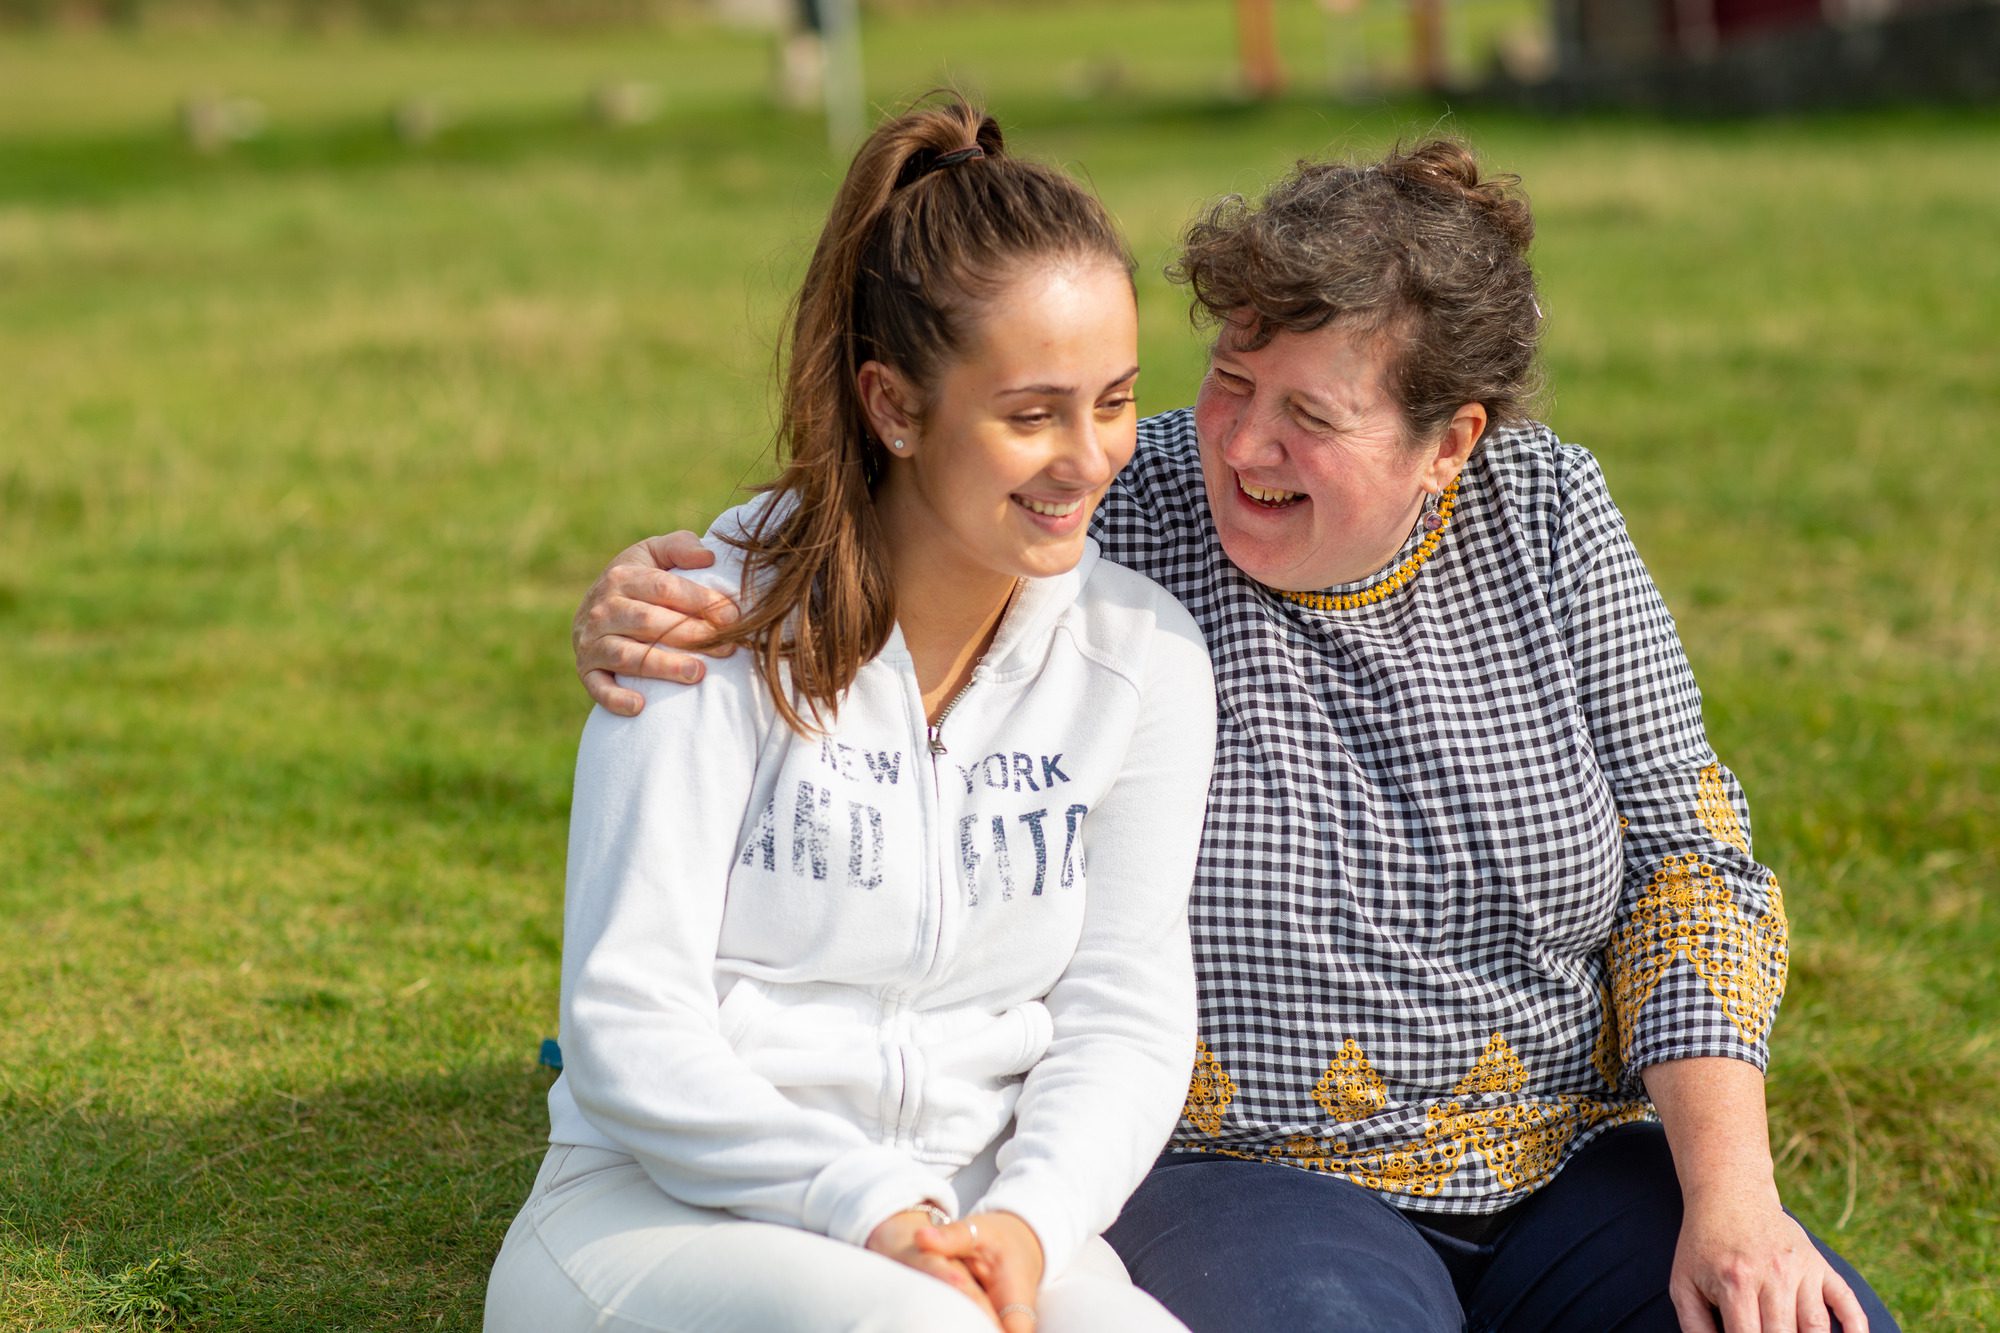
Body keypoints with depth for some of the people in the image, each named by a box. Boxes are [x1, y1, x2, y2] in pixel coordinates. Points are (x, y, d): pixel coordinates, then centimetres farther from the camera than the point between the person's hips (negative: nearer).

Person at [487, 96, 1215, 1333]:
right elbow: (628, 1027, -10)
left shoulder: (1144, 657, 4)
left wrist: (1029, 1222, -17)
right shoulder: (729, 620, -9)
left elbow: (1125, 1015, 3)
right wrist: (872, 1213, -20)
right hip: (665, 1207, -3)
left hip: (972, 1219, 3)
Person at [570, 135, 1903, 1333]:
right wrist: (649, 616, -24)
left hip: (1568, 1172, 3)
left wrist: (1732, 1196, -9)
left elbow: (1690, 865, 3)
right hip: (1235, 1179, -3)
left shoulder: (1548, 520, 1)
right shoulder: (1106, 528, -9)